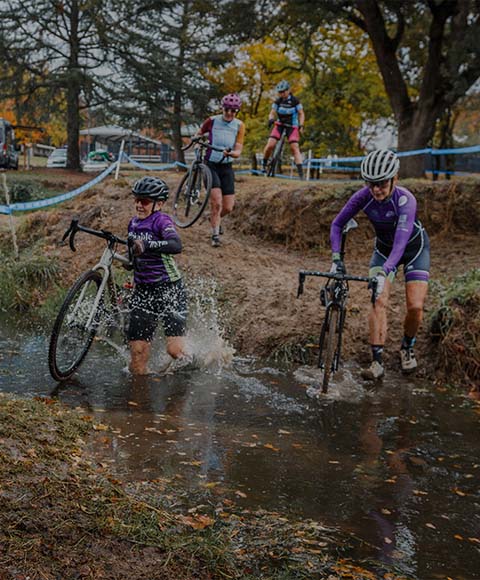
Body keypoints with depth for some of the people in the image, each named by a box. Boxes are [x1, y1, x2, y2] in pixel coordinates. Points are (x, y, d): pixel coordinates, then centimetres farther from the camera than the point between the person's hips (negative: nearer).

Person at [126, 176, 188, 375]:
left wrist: (147, 244, -43)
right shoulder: (133, 223, 10)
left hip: (169, 289, -6)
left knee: (175, 350, -12)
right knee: (138, 349, -3)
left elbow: (176, 246, -32)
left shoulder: (162, 220, -12)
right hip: (143, 291, 6)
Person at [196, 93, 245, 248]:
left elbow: (238, 151, -6)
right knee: (216, 202, -18)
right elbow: (198, 135, 13)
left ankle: (215, 219, 35)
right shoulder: (212, 121, -5)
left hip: (226, 167, 3)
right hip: (211, 165, -3)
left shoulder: (239, 126, -1)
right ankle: (215, 235, -2)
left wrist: (230, 153, -27)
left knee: (228, 207, 1)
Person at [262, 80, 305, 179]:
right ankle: (264, 165, 9)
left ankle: (301, 173, -16)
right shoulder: (278, 101, 0)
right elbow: (272, 113, 0)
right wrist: (271, 119, -23)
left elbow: (301, 114, -4)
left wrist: (301, 125, -18)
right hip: (279, 125, 3)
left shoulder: (295, 101, -9)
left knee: (295, 147, -15)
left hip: (292, 126, -3)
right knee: (270, 145, -14)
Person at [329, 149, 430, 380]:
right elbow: (337, 225, -15)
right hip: (383, 249, 3)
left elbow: (400, 243, -45)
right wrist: (336, 259, -26)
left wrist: (384, 273, -58)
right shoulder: (363, 196, -24)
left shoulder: (405, 200, -35)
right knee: (379, 302, -16)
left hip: (414, 248, -3)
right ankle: (377, 361, -13)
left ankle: (407, 348, 18)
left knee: (415, 307, -12)